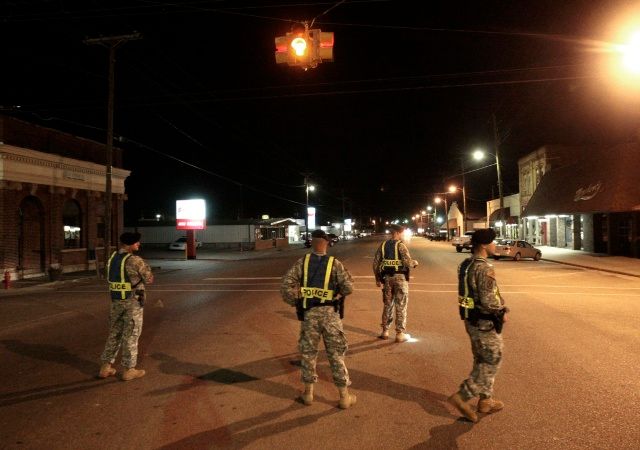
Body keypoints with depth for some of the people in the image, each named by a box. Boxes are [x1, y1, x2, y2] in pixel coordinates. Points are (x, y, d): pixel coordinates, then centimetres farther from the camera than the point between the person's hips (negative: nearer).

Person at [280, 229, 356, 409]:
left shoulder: (302, 262, -2)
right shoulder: (335, 263, -5)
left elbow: (287, 283, -10)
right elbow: (348, 287, -10)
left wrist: (295, 302, 3)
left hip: (308, 313, 1)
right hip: (330, 313, -1)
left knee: (308, 352, 16)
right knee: (336, 354, 9)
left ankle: (308, 393, 26)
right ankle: (344, 396, 16)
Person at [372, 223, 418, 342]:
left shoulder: (383, 245, 7)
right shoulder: (400, 245, -10)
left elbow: (376, 263, 7)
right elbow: (407, 262, -20)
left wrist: (377, 278, 14)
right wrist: (414, 263, 2)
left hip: (387, 278, 5)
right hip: (400, 278, -5)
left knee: (387, 305, 15)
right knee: (401, 307, 3)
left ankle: (385, 331, 21)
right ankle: (400, 334, 6)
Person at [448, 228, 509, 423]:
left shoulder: (466, 264, 7)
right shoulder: (484, 268, -23)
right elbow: (488, 301, -27)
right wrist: (502, 313, -8)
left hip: (471, 319, 9)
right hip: (485, 323, -9)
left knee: (482, 361, 19)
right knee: (491, 362, 3)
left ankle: (485, 401, 30)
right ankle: (462, 396, 2)